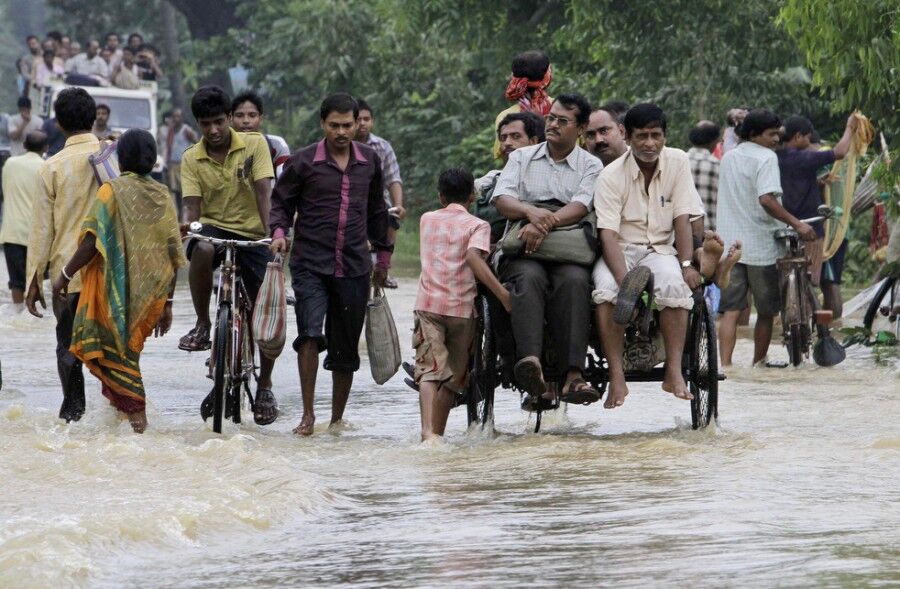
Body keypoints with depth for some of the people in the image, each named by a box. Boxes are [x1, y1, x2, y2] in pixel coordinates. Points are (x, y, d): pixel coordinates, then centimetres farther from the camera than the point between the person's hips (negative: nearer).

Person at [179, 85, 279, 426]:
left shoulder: (254, 145, -4)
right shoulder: (192, 159, 0)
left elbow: (263, 193, -12)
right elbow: (192, 207, -8)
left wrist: (273, 233, -24)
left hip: (251, 233, 0)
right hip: (213, 228, 0)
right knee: (202, 250, -39)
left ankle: (264, 385, 12)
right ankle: (202, 325, -23)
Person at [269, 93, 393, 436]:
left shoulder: (370, 161, 11)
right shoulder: (303, 161, -1)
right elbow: (281, 202, 6)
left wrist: (383, 254, 27)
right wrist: (279, 231, -13)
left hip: (354, 266, 3)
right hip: (311, 263, -3)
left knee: (346, 348, 7)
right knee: (310, 333, -21)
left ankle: (337, 419, 19)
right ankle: (308, 415, -16)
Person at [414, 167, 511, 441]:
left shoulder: (427, 220, 16)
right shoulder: (477, 225, 2)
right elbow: (474, 257, -16)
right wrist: (504, 295, -19)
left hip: (428, 303, 2)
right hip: (462, 306, -2)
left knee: (429, 371, -9)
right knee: (452, 377, 12)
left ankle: (428, 430, -30)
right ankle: (438, 432, 14)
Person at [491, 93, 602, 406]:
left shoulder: (591, 166, 13)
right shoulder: (522, 158, 19)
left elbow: (580, 207, -4)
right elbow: (502, 199, 4)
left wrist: (545, 223, -22)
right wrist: (531, 212, -18)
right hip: (524, 253, 1)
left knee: (574, 280, -35)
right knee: (529, 277, -35)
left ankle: (572, 374, -45)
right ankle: (531, 362, -55)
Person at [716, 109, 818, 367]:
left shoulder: (728, 157, 14)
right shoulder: (766, 157, -10)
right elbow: (766, 199, -24)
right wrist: (796, 224, -25)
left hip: (729, 243, 6)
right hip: (760, 246, -6)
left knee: (730, 310, 0)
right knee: (766, 311, 11)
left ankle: (725, 365, -13)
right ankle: (759, 363, 20)